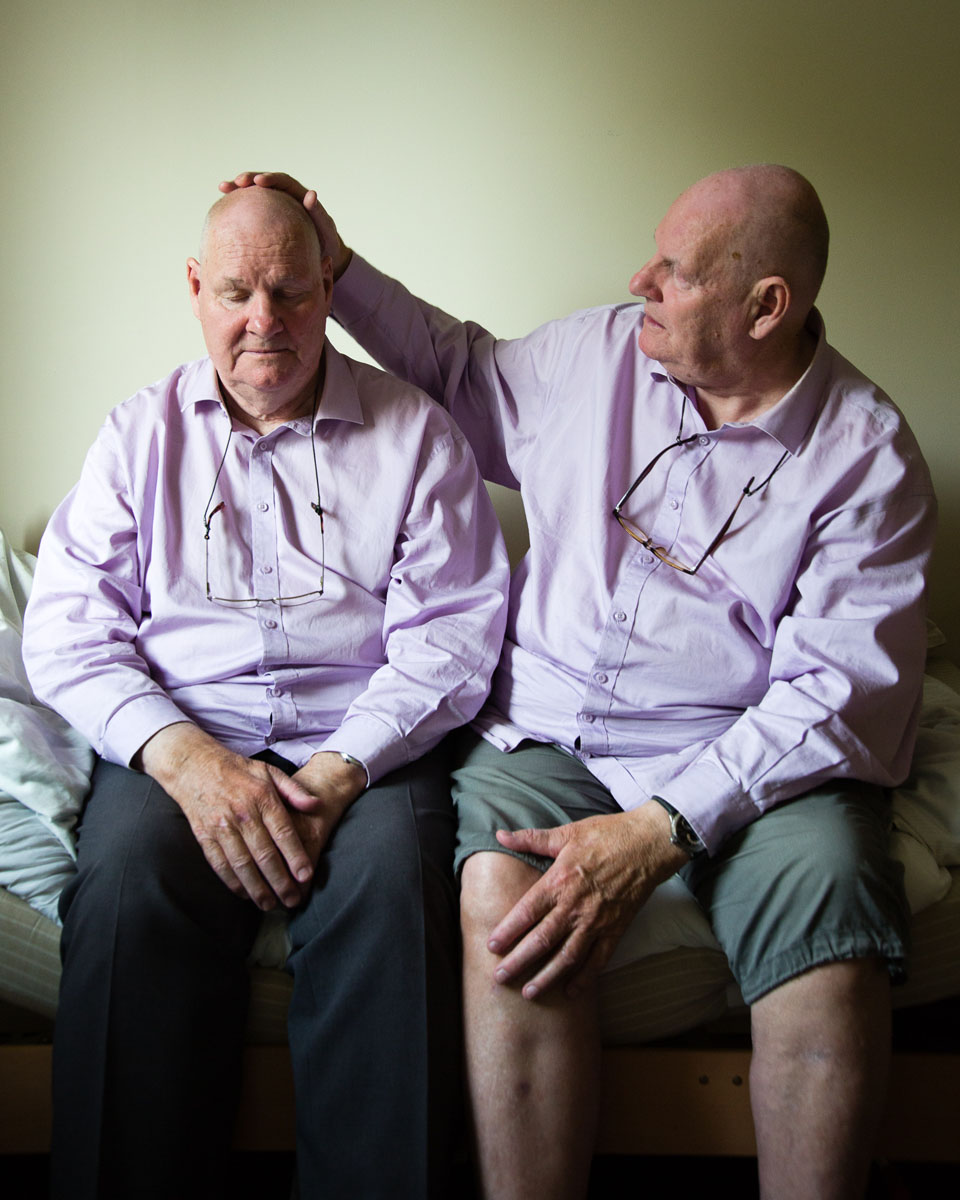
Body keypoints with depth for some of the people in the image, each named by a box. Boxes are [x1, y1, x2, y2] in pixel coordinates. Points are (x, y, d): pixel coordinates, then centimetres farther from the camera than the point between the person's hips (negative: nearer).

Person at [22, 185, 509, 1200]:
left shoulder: (414, 432, 10)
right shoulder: (140, 433, 15)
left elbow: (450, 632, 1)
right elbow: (66, 629, 5)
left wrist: (341, 770, -15)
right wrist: (183, 754, -13)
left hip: (366, 745, -1)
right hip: (179, 742, 1)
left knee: (389, 884, -32)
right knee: (127, 883, -30)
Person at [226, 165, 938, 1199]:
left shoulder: (867, 454, -4)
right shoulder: (589, 355, 9)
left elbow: (840, 692, -11)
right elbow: (460, 371, 30)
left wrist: (660, 829, -22)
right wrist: (336, 266, 20)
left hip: (752, 759, -2)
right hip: (548, 733, 3)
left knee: (832, 938, -32)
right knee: (503, 897, -31)